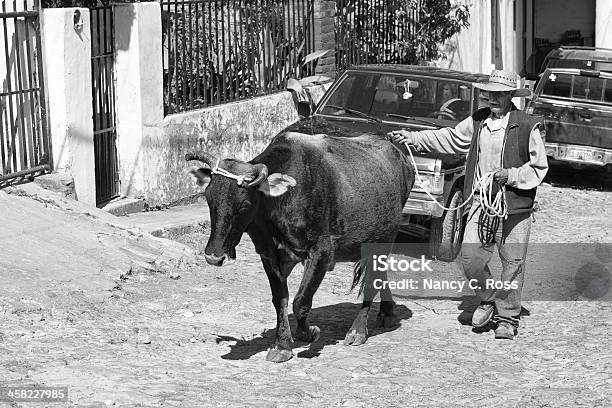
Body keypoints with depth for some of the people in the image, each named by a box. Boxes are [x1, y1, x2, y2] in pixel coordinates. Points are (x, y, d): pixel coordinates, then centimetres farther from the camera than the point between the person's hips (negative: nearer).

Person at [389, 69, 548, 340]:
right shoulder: (477, 121, 10)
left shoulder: (527, 126, -4)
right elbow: (449, 138, 17)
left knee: (513, 262, 2)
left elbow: (539, 166, -1)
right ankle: (489, 300, 23)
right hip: (479, 203, 4)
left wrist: (511, 175, -15)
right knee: (470, 257, -3)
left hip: (515, 207, -4)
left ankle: (508, 317, 17)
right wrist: (411, 138, 10)